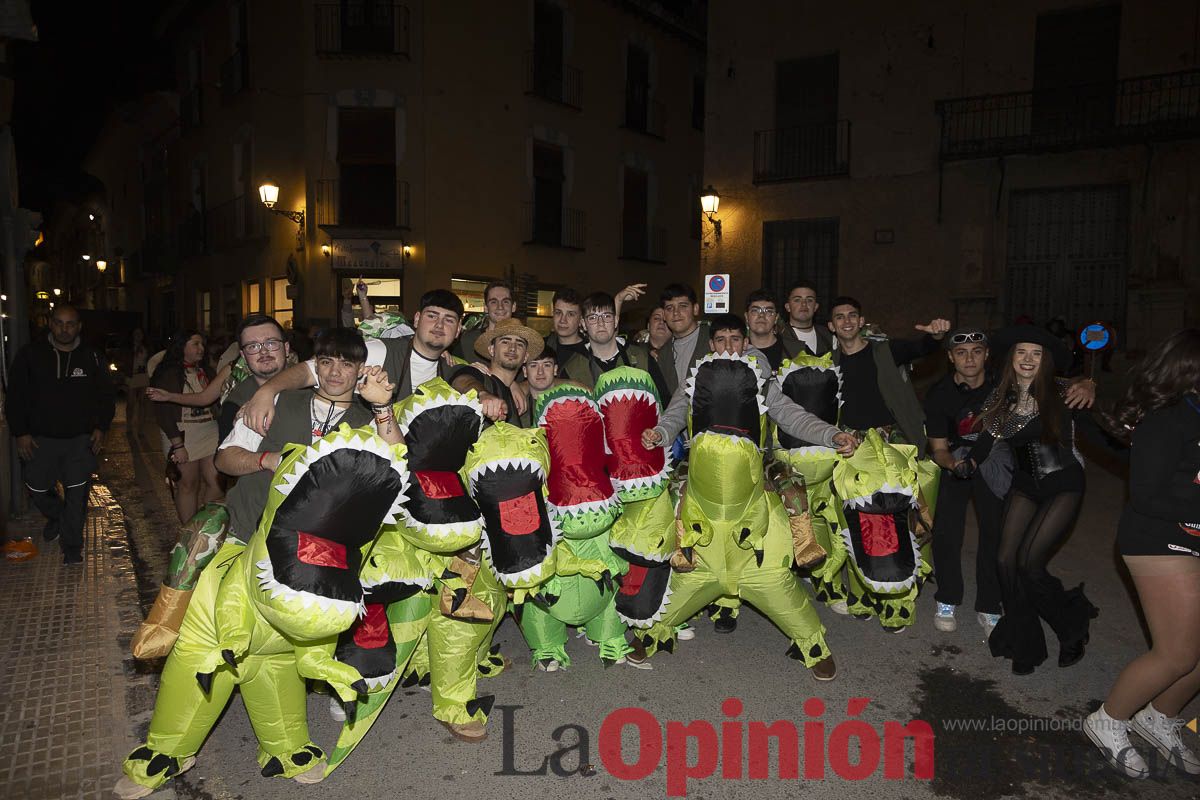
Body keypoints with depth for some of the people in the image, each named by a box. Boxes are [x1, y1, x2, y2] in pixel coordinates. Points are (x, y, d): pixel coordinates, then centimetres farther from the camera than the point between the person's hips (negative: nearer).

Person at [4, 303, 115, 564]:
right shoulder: (31, 354, -2)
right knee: (37, 488, 11)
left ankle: (72, 545, 16)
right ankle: (56, 516, 42)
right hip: (39, 438, 1)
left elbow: (106, 396, 8)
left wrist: (101, 427, -2)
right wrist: (20, 432, -5)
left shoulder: (92, 357, 0)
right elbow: (15, 396, 1)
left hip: (80, 440, 0)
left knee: (77, 494, 2)